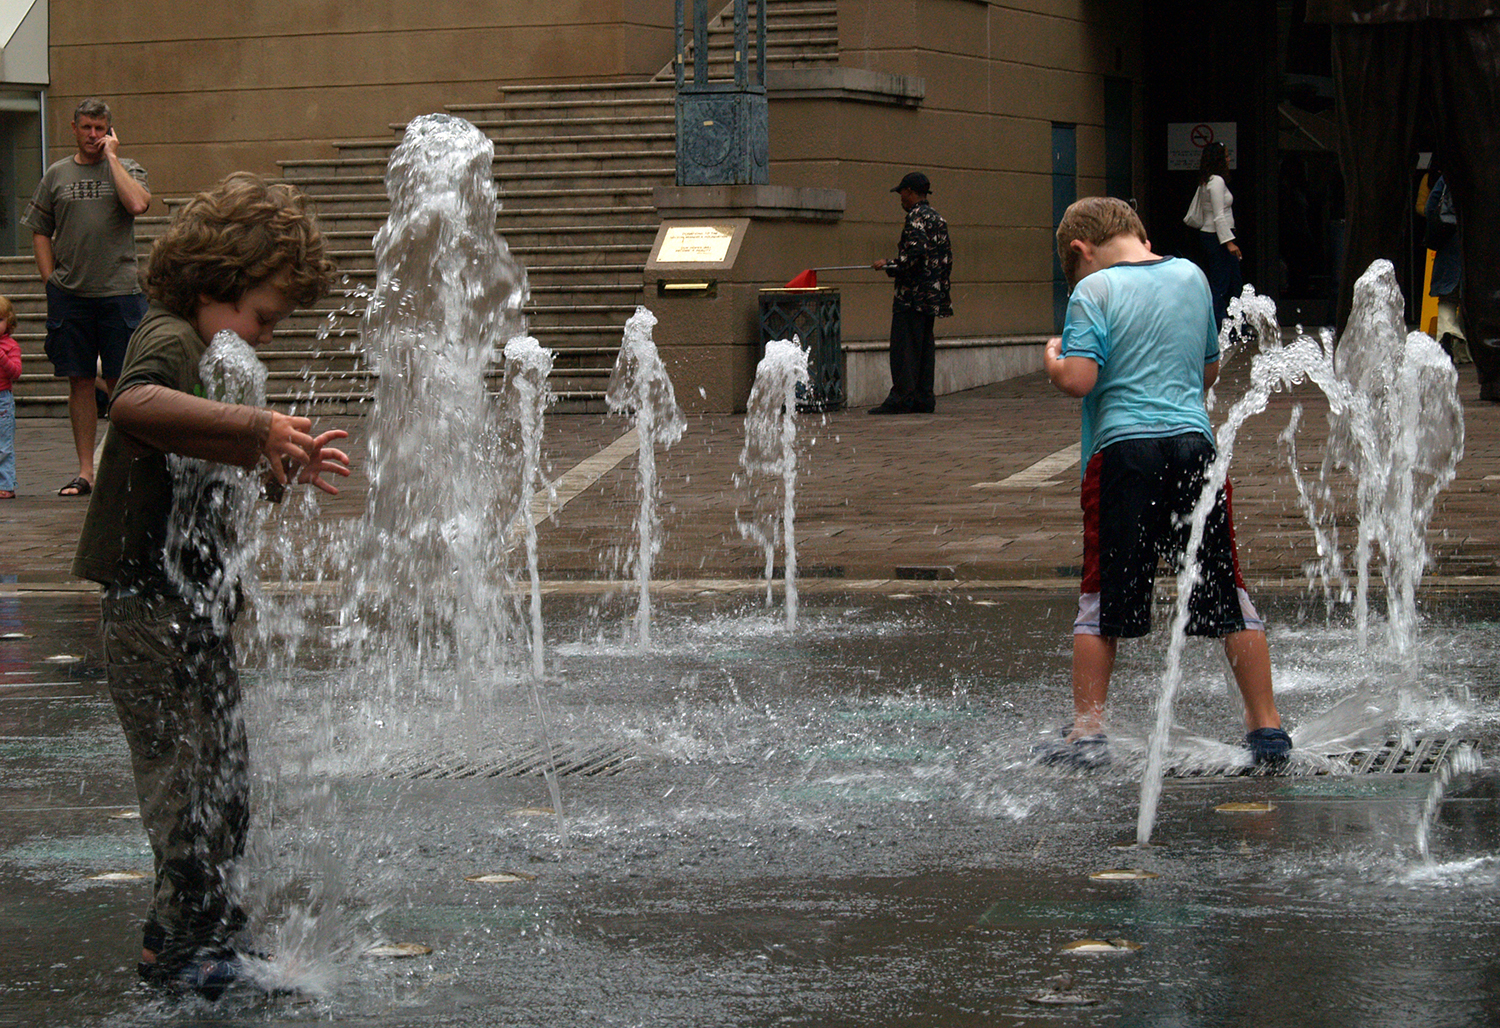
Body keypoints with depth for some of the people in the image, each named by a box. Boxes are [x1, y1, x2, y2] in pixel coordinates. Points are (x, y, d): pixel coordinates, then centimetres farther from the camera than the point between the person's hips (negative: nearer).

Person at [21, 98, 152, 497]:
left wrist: (111, 156, -7)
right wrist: (51, 278, 3)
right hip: (69, 294, 2)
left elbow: (138, 205, -16)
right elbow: (40, 232, 14)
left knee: (120, 382, -1)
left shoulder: (126, 169, 5)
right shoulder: (56, 175, 11)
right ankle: (85, 471, 10)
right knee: (79, 381, 5)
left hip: (119, 291, -2)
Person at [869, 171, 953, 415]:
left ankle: (902, 396, -11)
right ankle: (923, 397, 10)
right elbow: (947, 256, 19)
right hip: (933, 294, 9)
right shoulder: (937, 218, 17)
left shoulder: (917, 218, -12)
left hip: (912, 293, -9)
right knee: (924, 346, 11)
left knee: (904, 346, -8)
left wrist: (888, 265, -11)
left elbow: (915, 253, -23)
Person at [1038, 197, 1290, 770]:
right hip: (1194, 441, 4)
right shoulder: (1192, 276, 14)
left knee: (1101, 599, 5)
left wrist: (1052, 358, 7)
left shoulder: (1095, 290, -3)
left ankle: (1087, 730, 5)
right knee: (1227, 593, 9)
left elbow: (1077, 380, -13)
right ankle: (1266, 727, 11)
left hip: (1123, 448, -4)